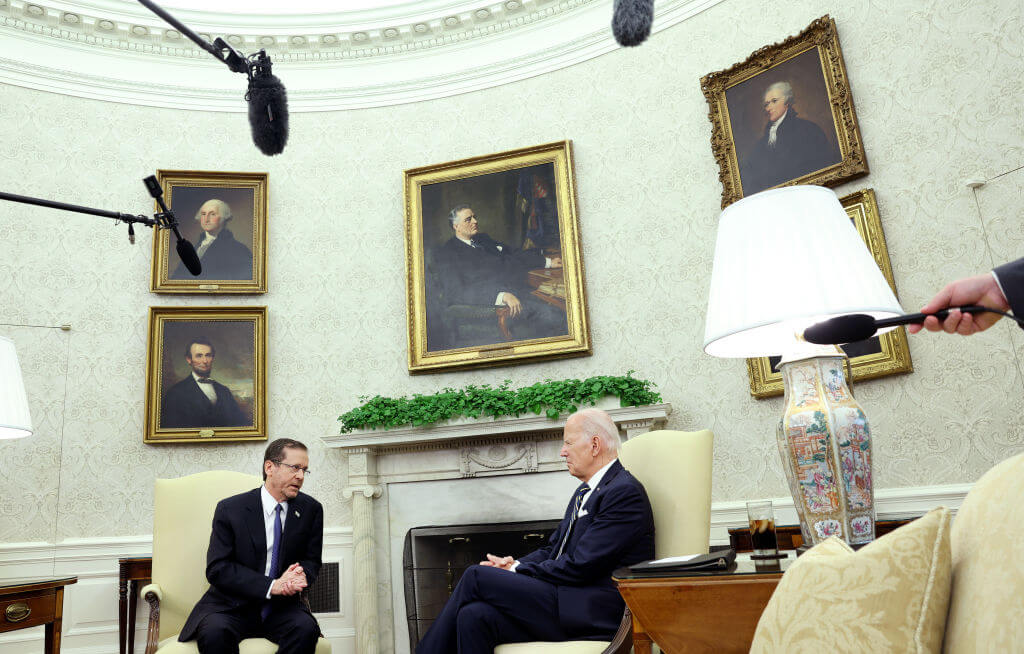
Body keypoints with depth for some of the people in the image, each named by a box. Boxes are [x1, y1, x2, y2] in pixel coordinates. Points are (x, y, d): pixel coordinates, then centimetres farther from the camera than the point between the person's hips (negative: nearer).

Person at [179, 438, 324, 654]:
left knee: (306, 627, -28)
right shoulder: (230, 509, -5)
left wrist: (300, 574, -17)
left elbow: (311, 560, 10)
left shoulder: (311, 510, 3)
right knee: (214, 632, -33)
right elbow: (217, 569, -10)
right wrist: (272, 586, -21)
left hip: (282, 608, 2)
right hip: (231, 607, -2)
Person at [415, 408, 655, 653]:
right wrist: (514, 565, 0)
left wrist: (517, 571, -8)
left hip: (591, 614, -8)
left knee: (476, 576, -13)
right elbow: (551, 549, 20)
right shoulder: (584, 492, 21)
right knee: (474, 615, -16)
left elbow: (579, 566, -17)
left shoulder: (625, 492, -11)